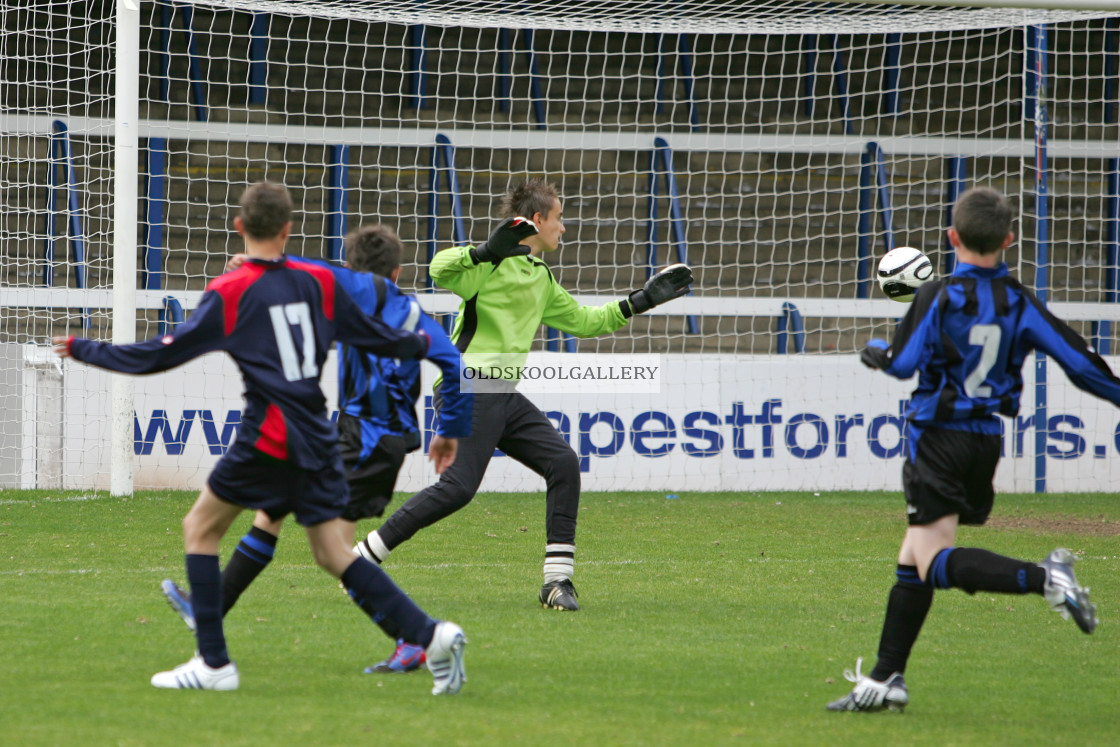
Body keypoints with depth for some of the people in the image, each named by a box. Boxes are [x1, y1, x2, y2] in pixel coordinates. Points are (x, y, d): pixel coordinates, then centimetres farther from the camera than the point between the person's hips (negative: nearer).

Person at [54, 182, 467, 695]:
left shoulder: (230, 293, -6)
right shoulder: (319, 282, 7)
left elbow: (162, 356, -6)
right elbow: (376, 338, 16)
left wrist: (85, 351, 4)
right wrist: (423, 344, 37)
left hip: (268, 439, -5)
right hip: (318, 438, 5)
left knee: (200, 528, 10)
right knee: (334, 555, 9)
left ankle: (214, 663, 3)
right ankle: (432, 635, -7)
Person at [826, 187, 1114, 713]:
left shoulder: (938, 296, -10)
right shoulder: (1020, 303, 2)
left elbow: (902, 362, -11)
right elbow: (1077, 359, 1)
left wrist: (873, 351, 11)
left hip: (939, 438, -6)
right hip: (987, 442, 6)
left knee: (935, 562, -14)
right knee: (913, 559, 13)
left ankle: (1041, 579, -35)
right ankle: (886, 679, 16)